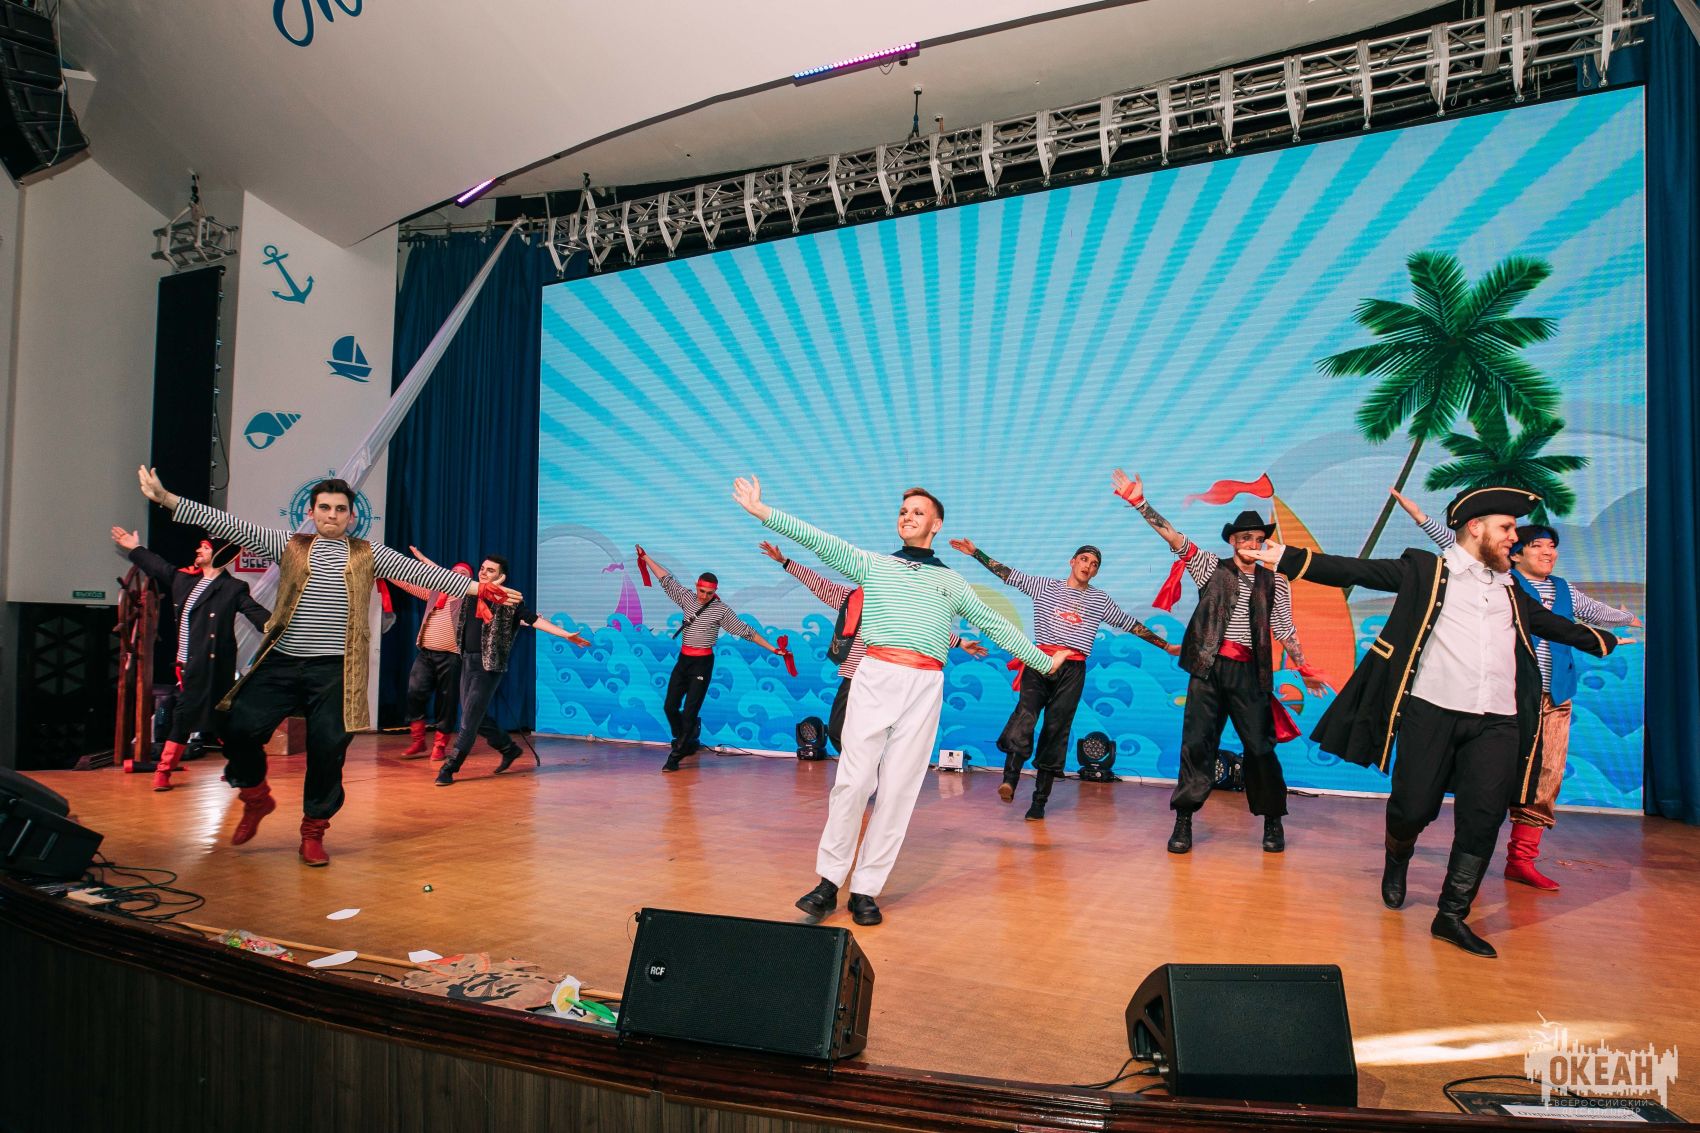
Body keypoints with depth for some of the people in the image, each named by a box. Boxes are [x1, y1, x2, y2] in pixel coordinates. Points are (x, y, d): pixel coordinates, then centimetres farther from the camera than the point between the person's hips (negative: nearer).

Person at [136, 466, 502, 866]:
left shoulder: (369, 555, 7)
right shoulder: (288, 546, 9)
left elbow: (420, 572, 2)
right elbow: (230, 526, 3)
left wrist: (475, 586, -6)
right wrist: (166, 499, -5)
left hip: (335, 671, -1)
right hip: (281, 664, 1)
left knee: (328, 750, 0)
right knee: (240, 728, -8)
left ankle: (313, 832, 19)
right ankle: (256, 798, 22)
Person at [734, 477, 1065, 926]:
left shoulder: (951, 582, 19)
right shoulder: (872, 564, 14)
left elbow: (996, 626, 22)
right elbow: (821, 541, 3)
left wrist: (1044, 661, 20)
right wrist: (763, 512, -7)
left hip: (924, 686, 1)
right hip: (875, 676, -1)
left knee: (898, 789, 0)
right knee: (853, 780, -7)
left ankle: (866, 890, 7)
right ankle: (829, 881, 3)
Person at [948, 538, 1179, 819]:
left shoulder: (1101, 600, 19)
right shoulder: (1045, 586, 15)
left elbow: (1132, 624, 23)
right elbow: (1007, 574, 12)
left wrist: (1165, 645, 24)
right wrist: (976, 552, 6)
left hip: (1073, 669, 2)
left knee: (1056, 730, -2)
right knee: (1025, 711, -26)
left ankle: (1040, 800, 3)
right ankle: (1010, 778, -36)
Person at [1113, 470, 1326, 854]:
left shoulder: (1274, 583, 10)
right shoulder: (1211, 567, 6)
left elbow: (1284, 628, 15)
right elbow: (1173, 537, -2)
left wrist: (1304, 669, 13)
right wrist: (1138, 501, -10)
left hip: (1249, 672, 1)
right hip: (1208, 668, -1)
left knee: (1260, 746, 2)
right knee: (1197, 743, 0)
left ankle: (1273, 821, 19)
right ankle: (1184, 820, 7)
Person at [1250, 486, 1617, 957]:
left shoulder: (1511, 591, 22)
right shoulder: (1426, 570, 6)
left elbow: (1550, 622, 40)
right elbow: (1356, 570, -2)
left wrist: (1602, 641, 50)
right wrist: (1290, 559, -11)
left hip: (1497, 722, 5)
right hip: (1431, 711, -4)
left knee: (1483, 821, -3)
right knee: (1414, 808, -2)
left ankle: (1452, 915, 10)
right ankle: (1397, 858, 33)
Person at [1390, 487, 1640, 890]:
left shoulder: (1564, 592, 18)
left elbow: (1595, 611, 38)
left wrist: (1626, 620, 56)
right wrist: (1420, 516, -11)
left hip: (1554, 700, 6)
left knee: (1544, 779, 2)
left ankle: (1521, 859, 8)